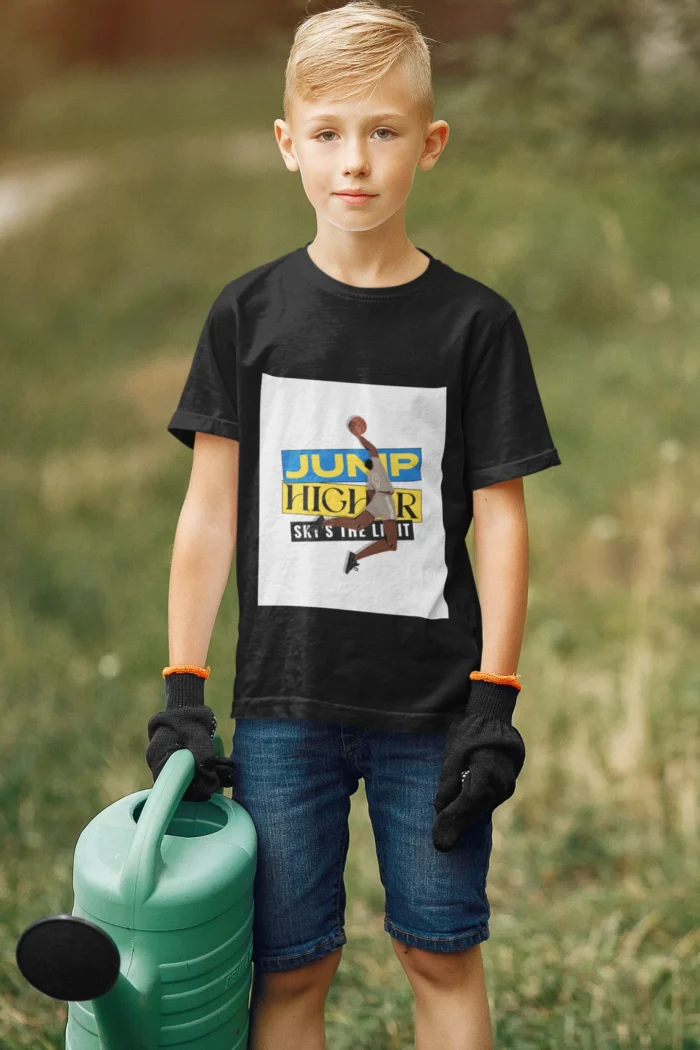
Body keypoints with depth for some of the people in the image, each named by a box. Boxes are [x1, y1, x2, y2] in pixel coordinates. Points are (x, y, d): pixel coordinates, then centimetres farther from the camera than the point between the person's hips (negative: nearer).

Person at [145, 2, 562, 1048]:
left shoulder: (475, 322, -2)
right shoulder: (249, 313, 1)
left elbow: (499, 518, -1)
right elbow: (210, 509, 2)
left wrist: (495, 700, -6)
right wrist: (182, 691, -2)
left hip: (429, 704, 0)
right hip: (282, 699, 1)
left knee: (442, 953, 8)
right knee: (290, 963, 6)